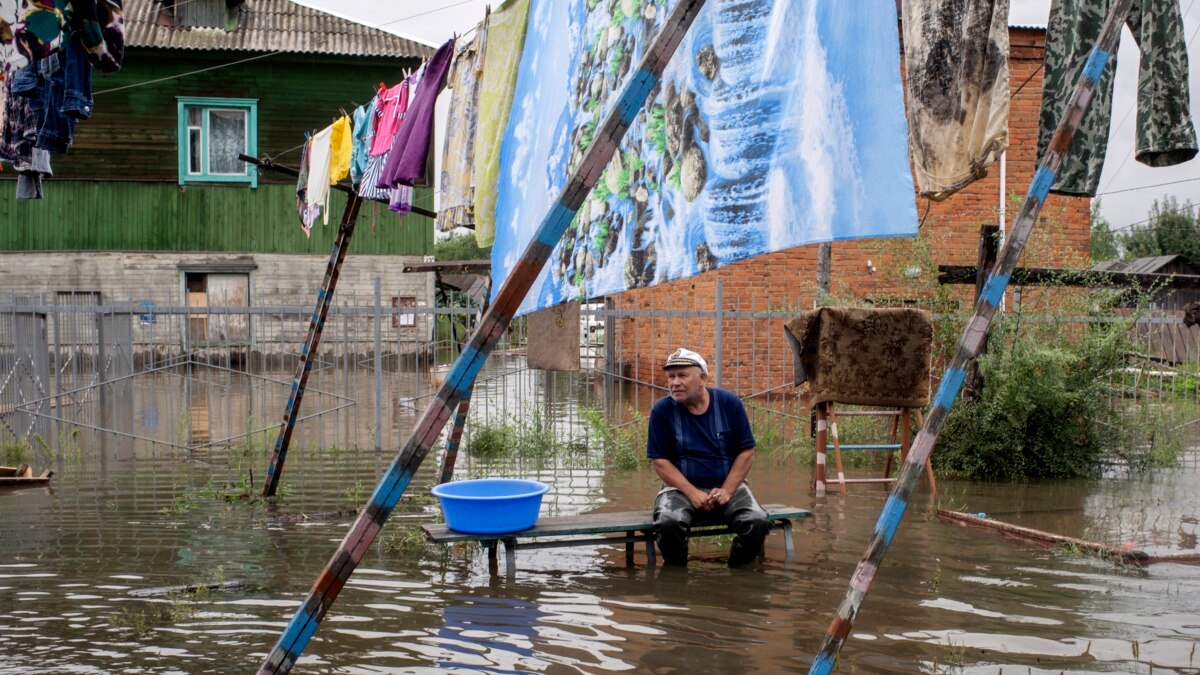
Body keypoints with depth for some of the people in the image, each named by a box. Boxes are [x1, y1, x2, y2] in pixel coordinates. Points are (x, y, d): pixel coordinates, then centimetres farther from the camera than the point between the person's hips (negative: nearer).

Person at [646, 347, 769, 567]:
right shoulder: (662, 409, -4)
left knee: (757, 522, -25)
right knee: (668, 522, -32)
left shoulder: (729, 403, -1)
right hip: (681, 487, -1)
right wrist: (692, 493, -16)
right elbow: (659, 460, -5)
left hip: (728, 485, 1)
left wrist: (727, 491, -12)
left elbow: (746, 451, 0)